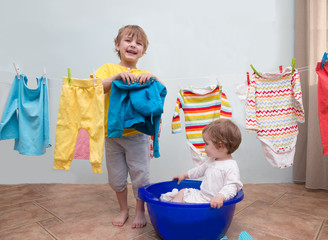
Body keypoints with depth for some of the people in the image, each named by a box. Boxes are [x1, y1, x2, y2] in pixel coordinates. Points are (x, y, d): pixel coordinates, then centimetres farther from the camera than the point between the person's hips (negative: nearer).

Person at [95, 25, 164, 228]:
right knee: (117, 177, 15)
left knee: (140, 175, 8)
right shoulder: (108, 69, 3)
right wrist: (116, 77, -26)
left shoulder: (143, 75, 4)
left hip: (137, 135, -1)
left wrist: (152, 78, -24)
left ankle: (140, 211, 32)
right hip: (112, 133, 1)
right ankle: (123, 209, 38)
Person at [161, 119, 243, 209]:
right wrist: (185, 175, 35)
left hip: (213, 202, -9)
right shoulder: (211, 160, 10)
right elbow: (201, 169, 26)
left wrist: (221, 196, -46)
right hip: (201, 194, 9)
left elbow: (232, 186, -28)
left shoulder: (231, 167, -20)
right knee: (182, 192, 5)